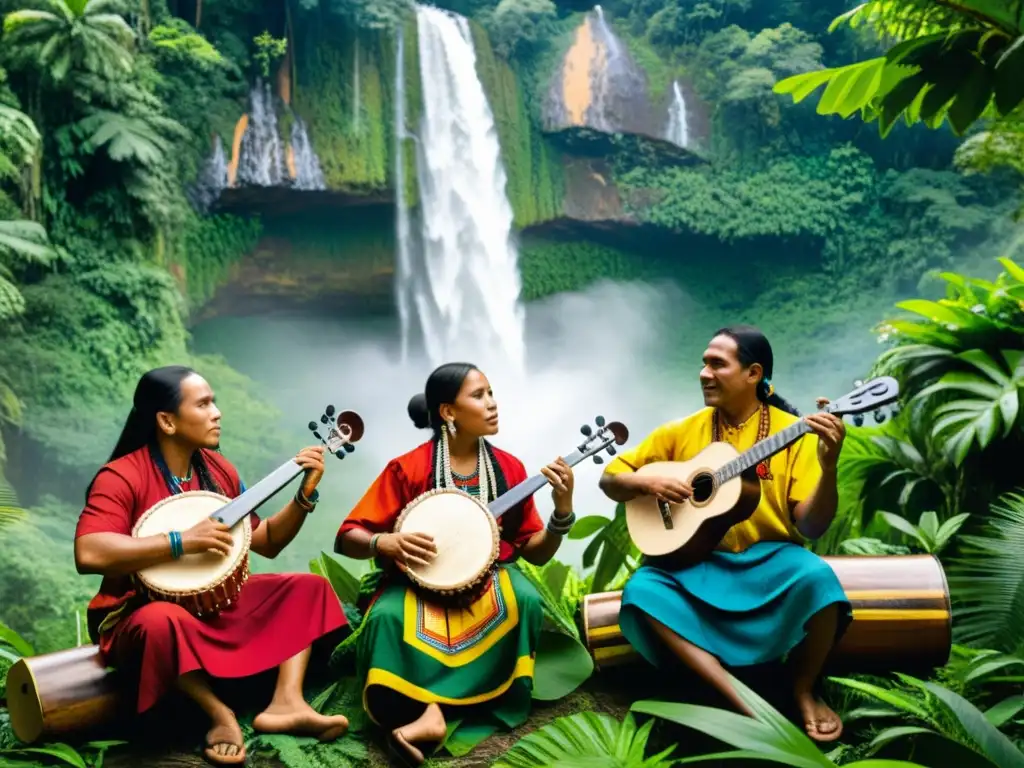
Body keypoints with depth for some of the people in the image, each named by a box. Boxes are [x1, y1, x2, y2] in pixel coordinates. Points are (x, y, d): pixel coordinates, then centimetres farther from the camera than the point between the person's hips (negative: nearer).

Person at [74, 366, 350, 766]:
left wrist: (305, 495, -7)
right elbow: (88, 553, -32)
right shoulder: (122, 477, -16)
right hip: (144, 611, -7)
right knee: (165, 623, -42)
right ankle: (220, 714, -20)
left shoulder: (217, 469, 4)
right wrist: (182, 542, -33)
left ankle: (286, 703, -19)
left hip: (217, 601, 7)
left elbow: (267, 542, 9)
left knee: (308, 587, -4)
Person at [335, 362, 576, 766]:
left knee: (525, 601, -31)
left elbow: (535, 552, 5)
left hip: (489, 577, 3)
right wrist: (385, 542, -27)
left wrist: (563, 510, -13)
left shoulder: (509, 468, 1)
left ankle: (432, 709, -28)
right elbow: (347, 538, -6)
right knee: (388, 616, -34)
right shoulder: (408, 468, -8)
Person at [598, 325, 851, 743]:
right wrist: (647, 482, -11)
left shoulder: (794, 432, -3)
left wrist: (828, 467, -25)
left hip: (770, 558, -2)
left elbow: (810, 527, -9)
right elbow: (610, 478, 10)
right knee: (641, 590, -27)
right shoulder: (682, 432, 4)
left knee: (817, 578, -34)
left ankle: (803, 692, -4)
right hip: (698, 562, 2)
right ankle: (750, 709, -26)